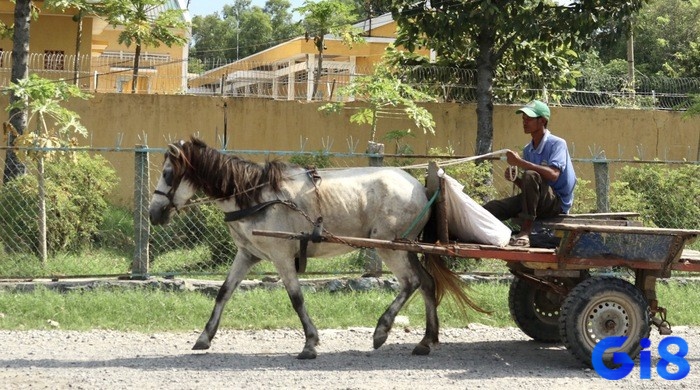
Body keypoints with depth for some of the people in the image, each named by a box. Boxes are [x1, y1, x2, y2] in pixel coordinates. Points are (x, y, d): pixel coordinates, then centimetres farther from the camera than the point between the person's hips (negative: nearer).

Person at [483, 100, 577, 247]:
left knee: (531, 176, -35)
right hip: (537, 203, 7)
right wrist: (514, 179, -8)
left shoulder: (557, 144, -10)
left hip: (558, 202, -7)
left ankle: (525, 232, -35)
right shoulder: (528, 149, 10)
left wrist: (520, 162, -28)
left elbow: (553, 175, -29)